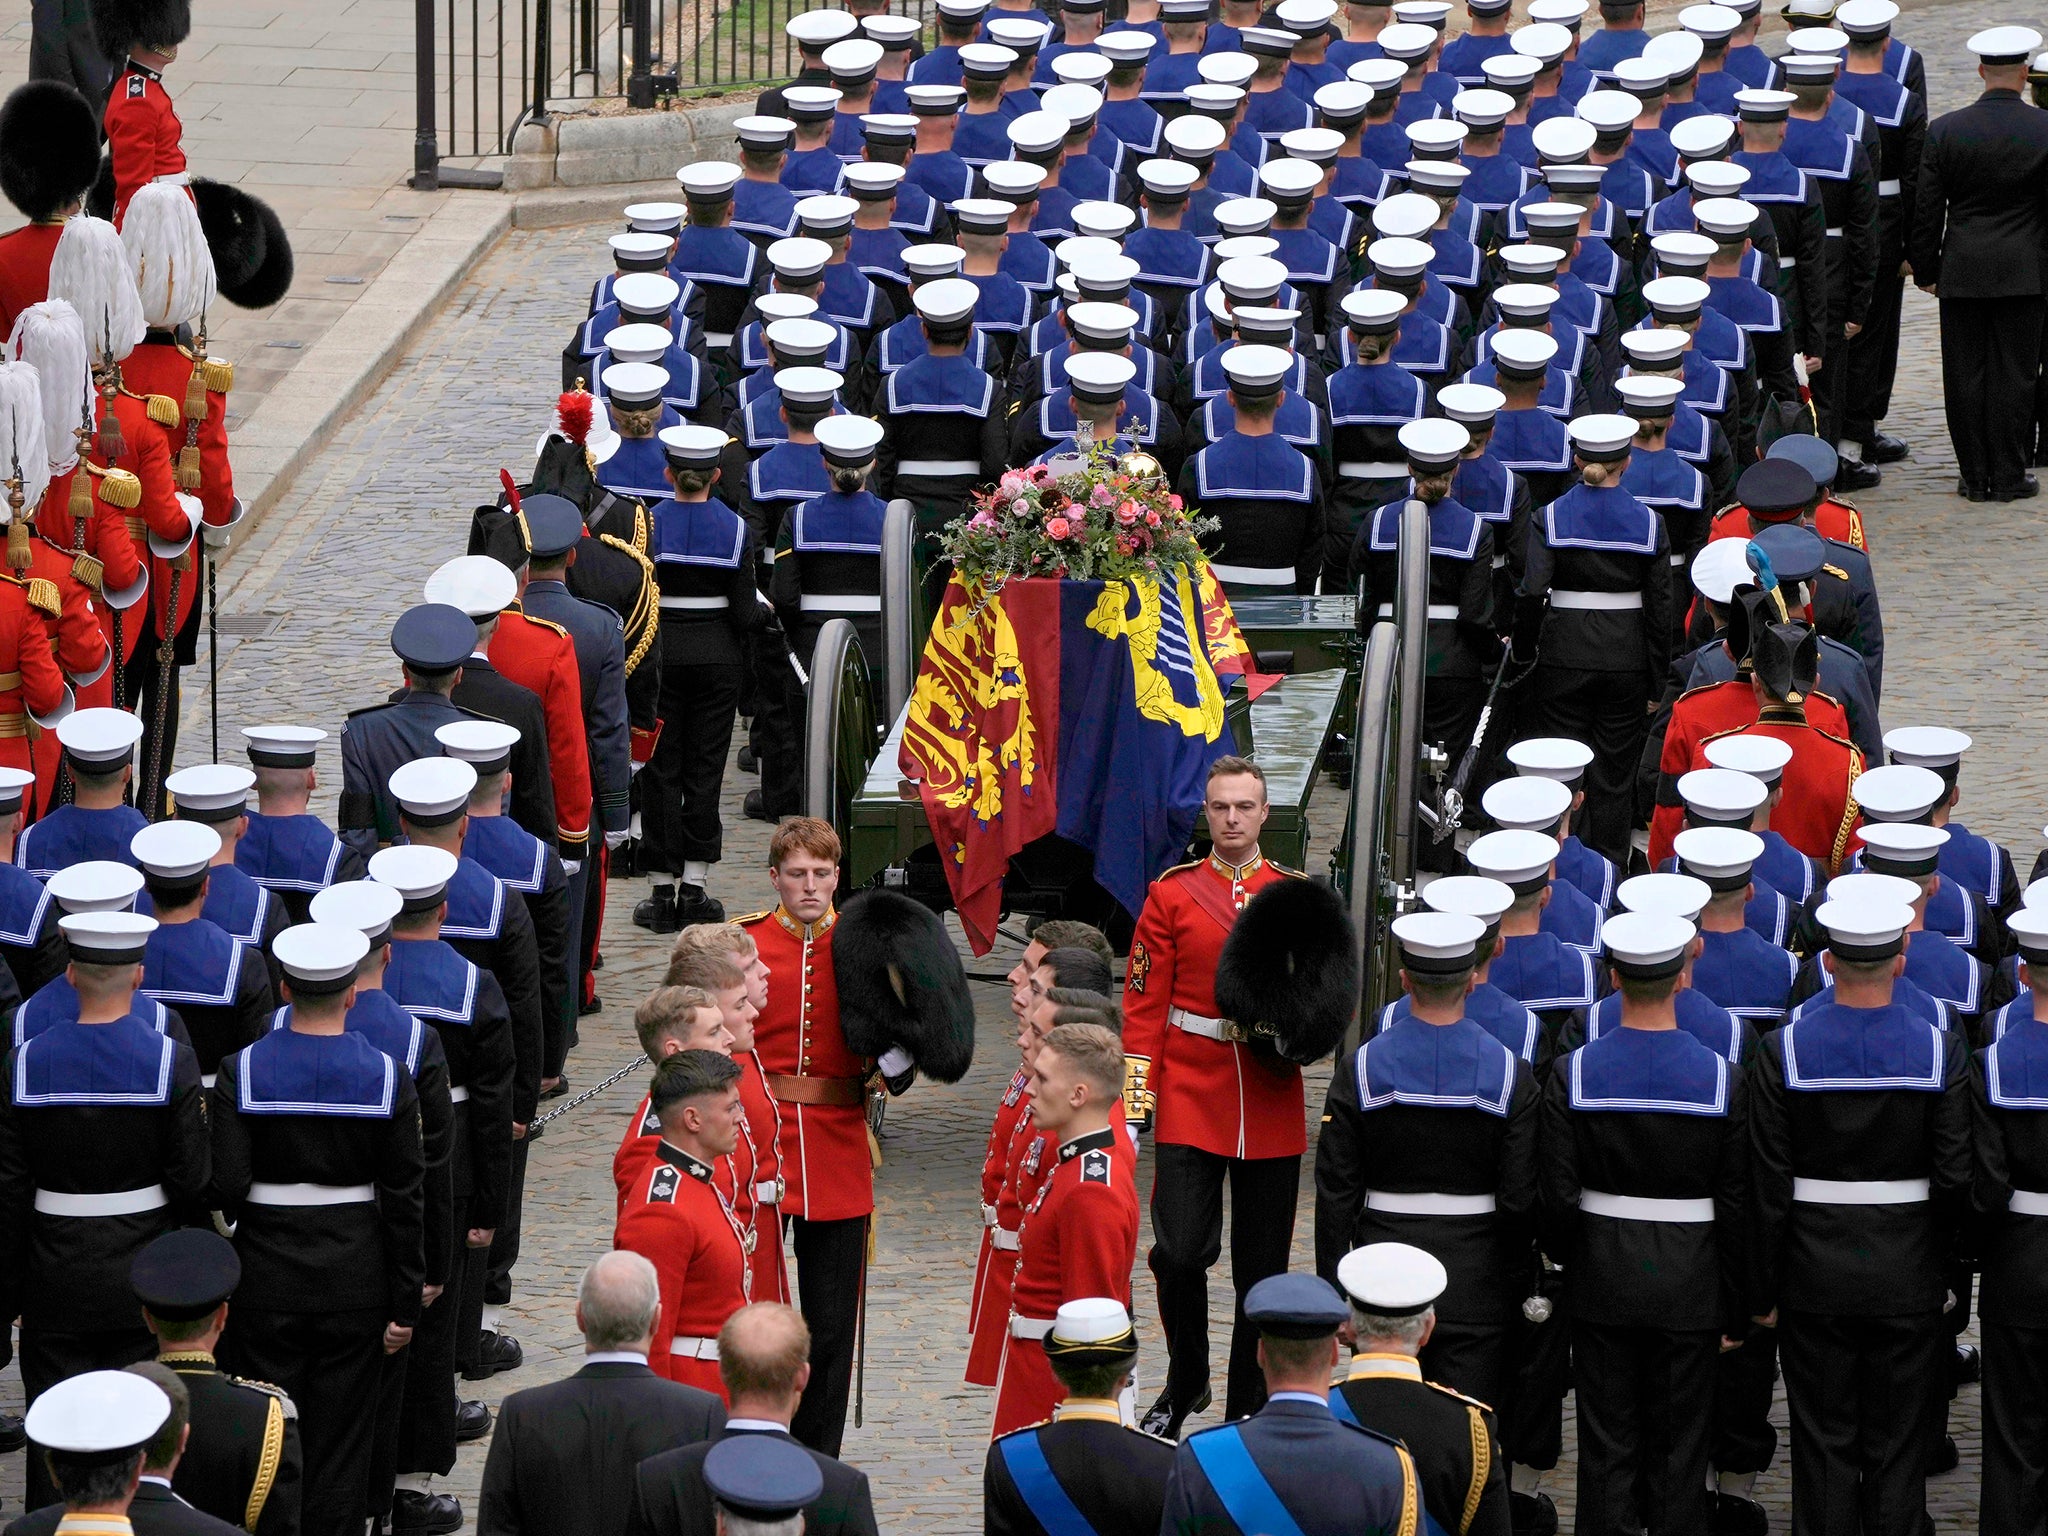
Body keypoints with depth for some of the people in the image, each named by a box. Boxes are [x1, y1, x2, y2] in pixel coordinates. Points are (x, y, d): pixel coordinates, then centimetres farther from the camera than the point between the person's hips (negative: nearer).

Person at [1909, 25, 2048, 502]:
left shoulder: (1944, 131, -4)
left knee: (1965, 374, 7)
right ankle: (2008, 476, 7)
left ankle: (1974, 476, 10)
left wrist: (1925, 271, 11)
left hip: (1962, 271, 1)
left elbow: (1926, 211, 0)